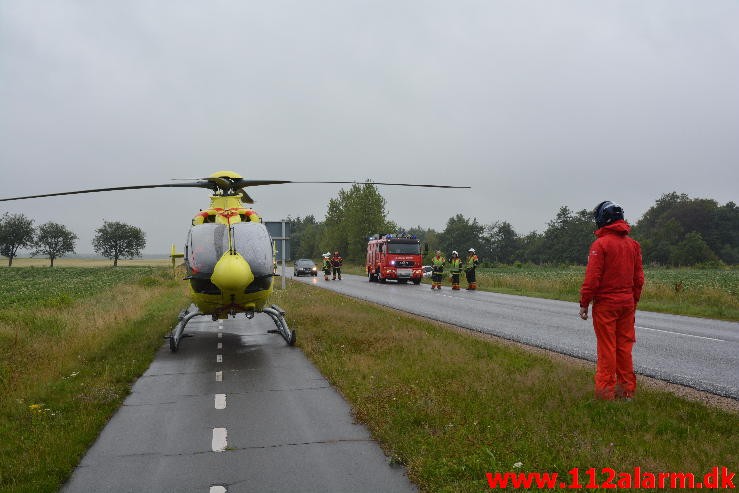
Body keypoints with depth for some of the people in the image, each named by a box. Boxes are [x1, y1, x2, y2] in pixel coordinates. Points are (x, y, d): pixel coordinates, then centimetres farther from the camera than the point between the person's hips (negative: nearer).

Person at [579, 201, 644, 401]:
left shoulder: (601, 244, -13)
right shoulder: (633, 244, 9)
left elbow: (592, 278, -16)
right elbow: (639, 278, 12)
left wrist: (584, 304, -9)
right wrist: (633, 302, 20)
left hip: (605, 304, -6)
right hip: (627, 303, 6)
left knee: (606, 348, 0)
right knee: (624, 346, 12)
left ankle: (606, 391, 5)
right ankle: (627, 390, 18)